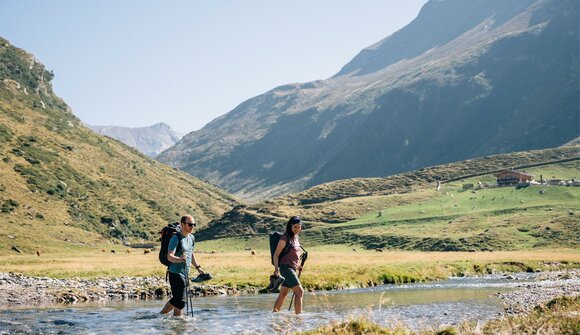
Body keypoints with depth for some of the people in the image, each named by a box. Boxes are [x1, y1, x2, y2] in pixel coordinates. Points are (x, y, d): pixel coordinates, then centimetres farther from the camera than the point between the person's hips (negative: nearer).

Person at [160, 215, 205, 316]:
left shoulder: (191, 238, 10)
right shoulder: (176, 238, -17)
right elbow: (169, 257, -26)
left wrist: (198, 267, 25)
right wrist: (179, 259, -46)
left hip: (185, 273, 9)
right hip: (176, 273, -9)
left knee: (176, 299, 16)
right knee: (181, 300, -10)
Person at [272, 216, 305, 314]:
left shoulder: (296, 238, 13)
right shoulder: (285, 238, -11)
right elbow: (276, 254, -12)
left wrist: (297, 265, 21)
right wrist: (276, 268, -23)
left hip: (292, 268, 8)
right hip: (286, 268, -8)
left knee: (283, 293, 12)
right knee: (299, 292, -12)